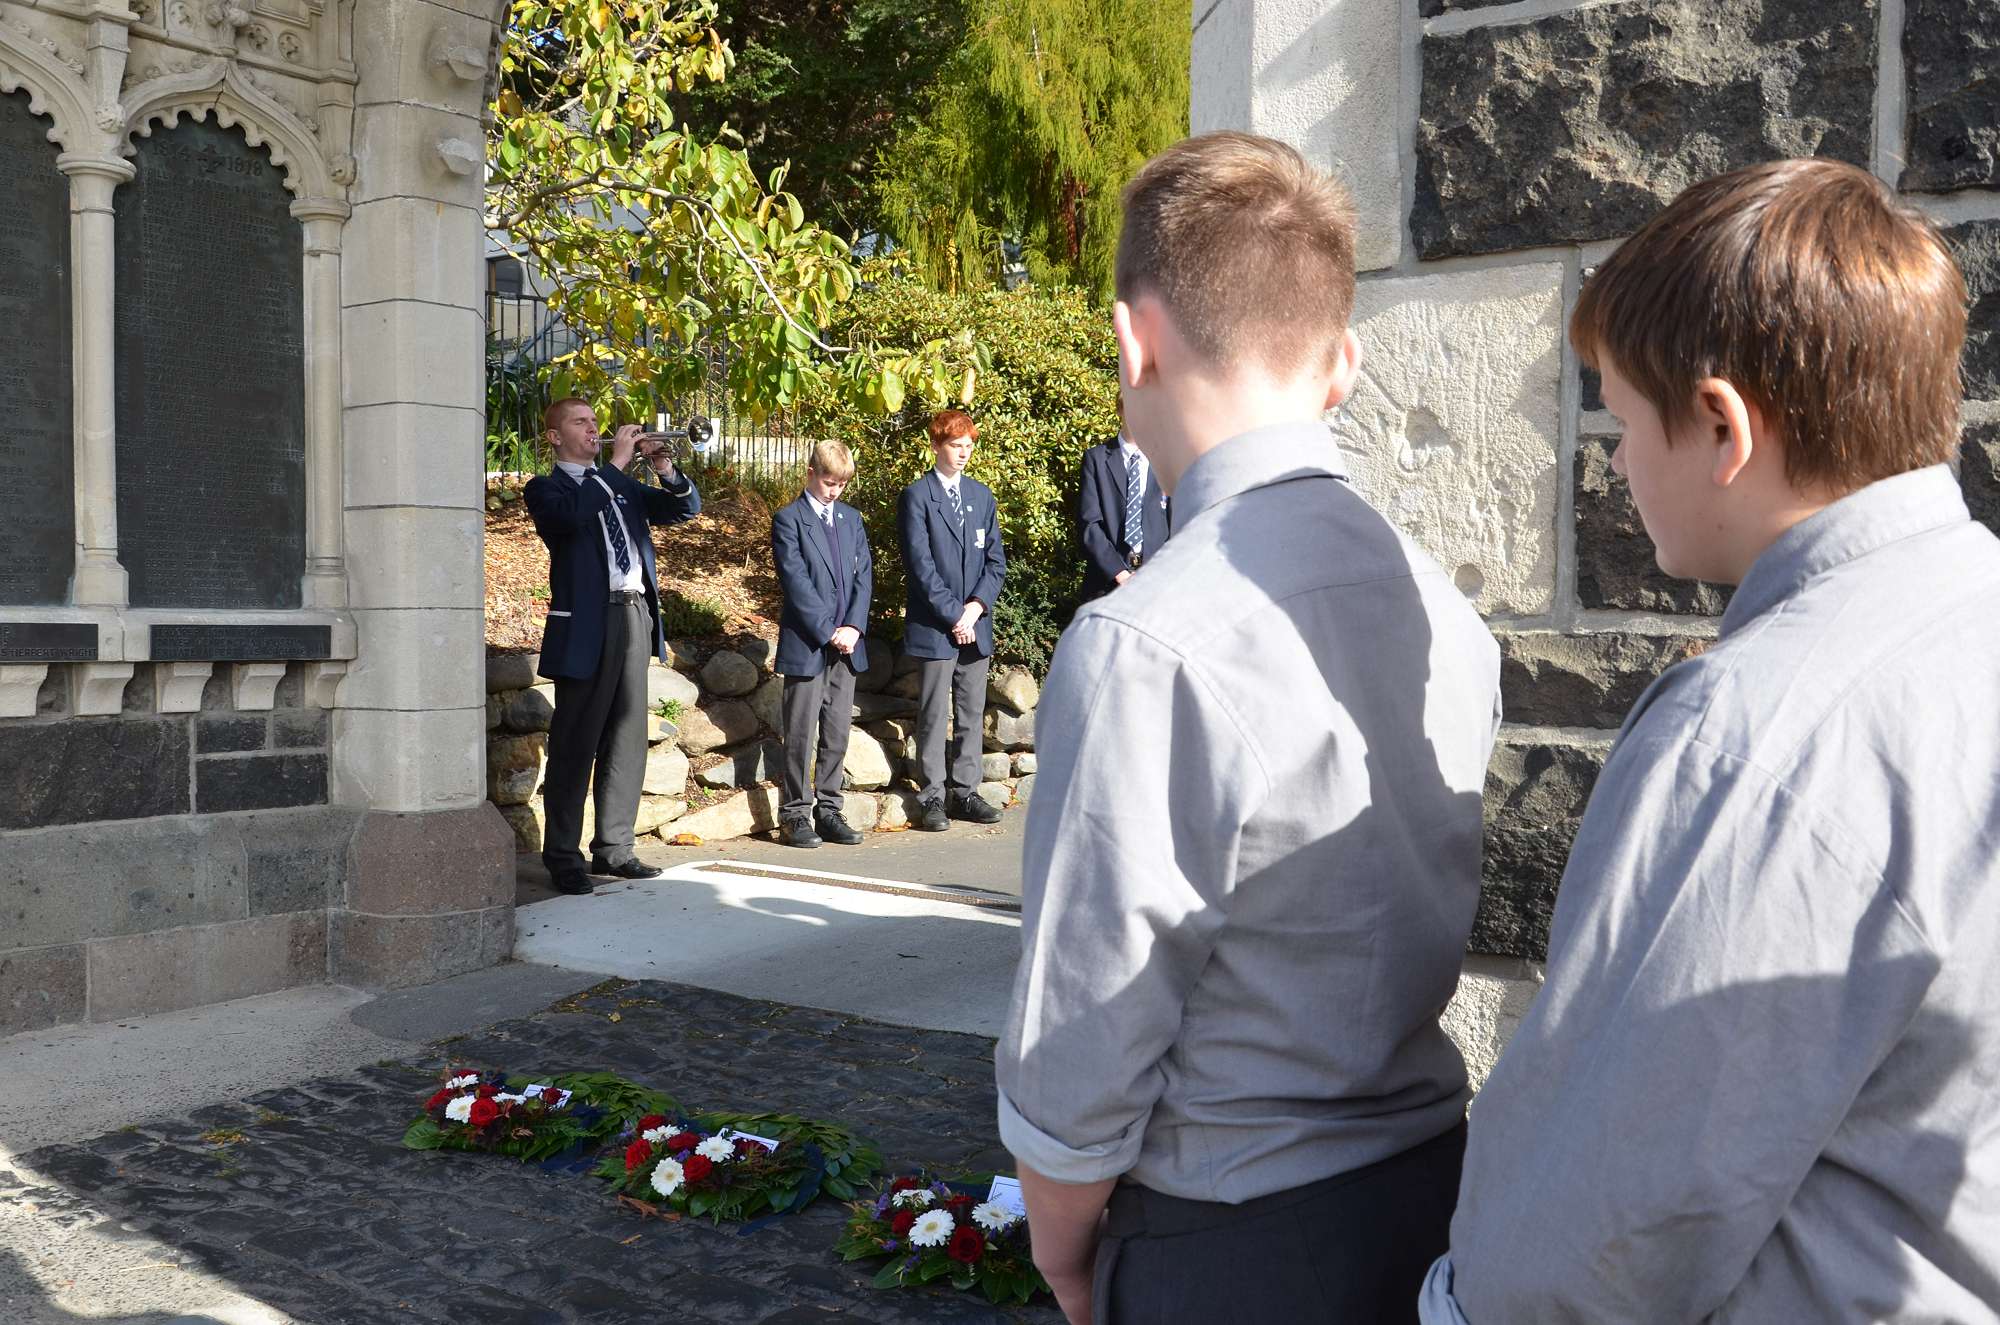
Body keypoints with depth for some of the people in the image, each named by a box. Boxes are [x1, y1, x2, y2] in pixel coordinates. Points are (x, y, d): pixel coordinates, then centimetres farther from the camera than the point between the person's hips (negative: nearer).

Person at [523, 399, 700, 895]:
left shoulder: (620, 484, 21)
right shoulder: (546, 488, 3)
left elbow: (686, 508, 18)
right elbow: (572, 514, -20)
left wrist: (667, 474, -2)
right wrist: (617, 462, -16)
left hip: (635, 616, 6)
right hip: (587, 624, -6)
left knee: (627, 739, 9)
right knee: (575, 743, -3)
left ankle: (613, 846, 17)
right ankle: (562, 856, 2)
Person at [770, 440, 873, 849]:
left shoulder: (851, 519, 14)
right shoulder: (789, 519, -4)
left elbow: (864, 575, 8)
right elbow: (796, 581, -11)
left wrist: (853, 626, -6)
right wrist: (828, 631, -15)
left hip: (847, 644, 5)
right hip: (806, 643, -5)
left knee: (838, 734, 8)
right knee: (801, 734, -1)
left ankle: (828, 810, 16)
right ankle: (795, 814, 7)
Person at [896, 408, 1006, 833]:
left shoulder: (982, 496, 13)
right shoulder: (916, 496, -3)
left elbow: (995, 560, 10)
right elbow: (920, 565, -10)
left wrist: (975, 607, -5)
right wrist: (953, 615, -13)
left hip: (976, 623, 5)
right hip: (933, 624, -5)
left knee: (972, 713, 9)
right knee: (933, 715, -1)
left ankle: (965, 792, 17)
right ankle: (932, 798, 6)